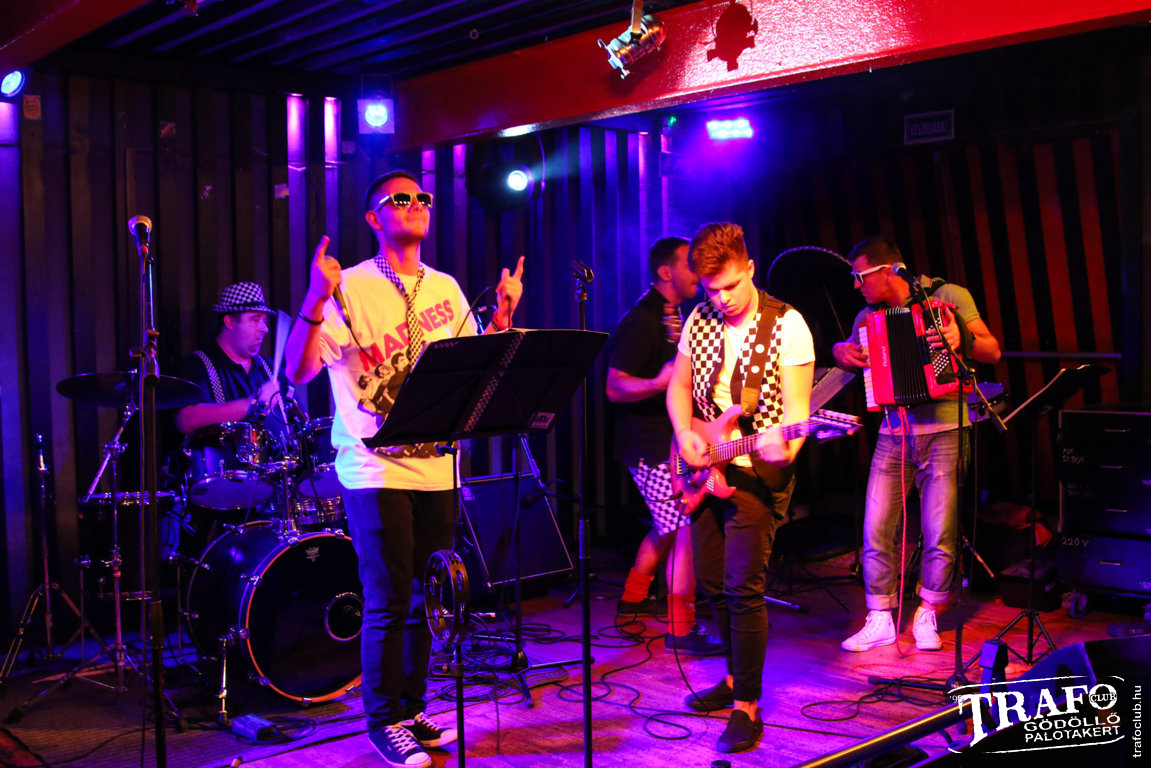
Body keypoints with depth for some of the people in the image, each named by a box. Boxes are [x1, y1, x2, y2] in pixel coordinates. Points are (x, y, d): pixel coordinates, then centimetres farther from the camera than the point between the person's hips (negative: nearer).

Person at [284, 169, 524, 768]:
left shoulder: (445, 289, 13)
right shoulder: (349, 288, -6)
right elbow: (298, 372, -13)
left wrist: (502, 317, 2)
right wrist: (315, 301, -27)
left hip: (435, 465, 6)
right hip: (375, 469, -5)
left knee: (425, 597, 12)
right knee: (389, 602, -2)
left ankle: (411, 709, 27)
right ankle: (384, 720, 15)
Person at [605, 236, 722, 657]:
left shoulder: (674, 317, 14)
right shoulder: (641, 320, -17)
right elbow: (615, 387, -22)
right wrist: (660, 383, -36)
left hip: (671, 439, 10)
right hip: (650, 444, -10)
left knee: (670, 525, 19)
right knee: (688, 527, -12)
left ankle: (633, 598, 36)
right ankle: (681, 628, -6)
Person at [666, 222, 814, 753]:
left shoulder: (786, 326, -11)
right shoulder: (700, 321, 6)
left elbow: (796, 406, -14)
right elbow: (678, 386, 15)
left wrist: (784, 441, -34)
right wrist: (685, 434, -4)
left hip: (758, 472, -6)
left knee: (743, 587, -9)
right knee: (713, 582, 13)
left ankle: (748, 708, 1)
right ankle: (737, 677, 32)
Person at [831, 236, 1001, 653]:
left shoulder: (948, 297, -2)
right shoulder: (868, 317, 10)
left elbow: (993, 352, -4)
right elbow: (852, 355, 21)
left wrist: (962, 339, -25)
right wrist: (840, 351, -3)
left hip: (944, 432, -3)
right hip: (893, 434, 4)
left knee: (940, 534, -2)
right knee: (876, 529, -2)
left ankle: (926, 617, 17)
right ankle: (880, 620, 10)